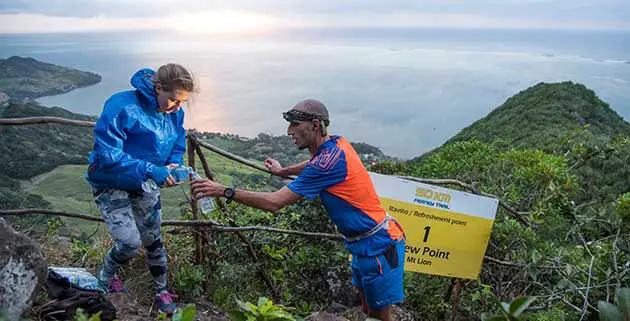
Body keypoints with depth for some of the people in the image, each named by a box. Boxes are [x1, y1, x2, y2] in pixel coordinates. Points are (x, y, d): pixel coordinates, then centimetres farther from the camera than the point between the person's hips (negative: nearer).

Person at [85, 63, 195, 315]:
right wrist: (150, 169, -38)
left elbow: (178, 143, 7)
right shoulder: (122, 106, -29)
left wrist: (174, 166, -14)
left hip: (145, 186, 5)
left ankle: (162, 291, 31)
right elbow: (108, 154, -31)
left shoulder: (175, 113, -9)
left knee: (153, 240, 10)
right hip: (111, 185, -5)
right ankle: (105, 278, 22)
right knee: (130, 243, -12)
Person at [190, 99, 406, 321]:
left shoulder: (331, 159, -25)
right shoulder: (337, 144, 3)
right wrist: (282, 171, 35)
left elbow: (274, 203, -25)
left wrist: (224, 191, -22)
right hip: (363, 244, 9)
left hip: (378, 246, -9)